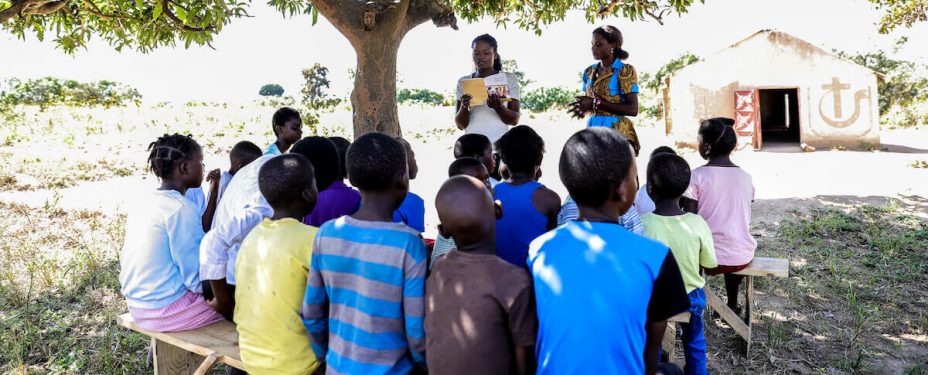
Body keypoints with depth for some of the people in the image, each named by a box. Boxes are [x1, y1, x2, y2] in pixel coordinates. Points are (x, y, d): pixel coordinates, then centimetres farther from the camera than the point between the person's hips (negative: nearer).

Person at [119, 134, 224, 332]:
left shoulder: (146, 202, 6)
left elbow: (124, 259, 15)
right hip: (167, 310, -9)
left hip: (137, 307, 9)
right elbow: (197, 279, -21)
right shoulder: (181, 209, -21)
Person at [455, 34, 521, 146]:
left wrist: (499, 107, -18)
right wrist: (464, 106, -14)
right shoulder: (463, 82, 11)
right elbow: (461, 124, 6)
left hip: (500, 143, -1)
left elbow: (514, 120, 1)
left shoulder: (509, 78, 7)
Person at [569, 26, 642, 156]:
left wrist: (596, 103, -18)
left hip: (618, 131, -5)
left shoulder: (625, 70, -6)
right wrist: (583, 108, -2)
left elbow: (633, 109, -13)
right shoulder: (589, 72, 14)